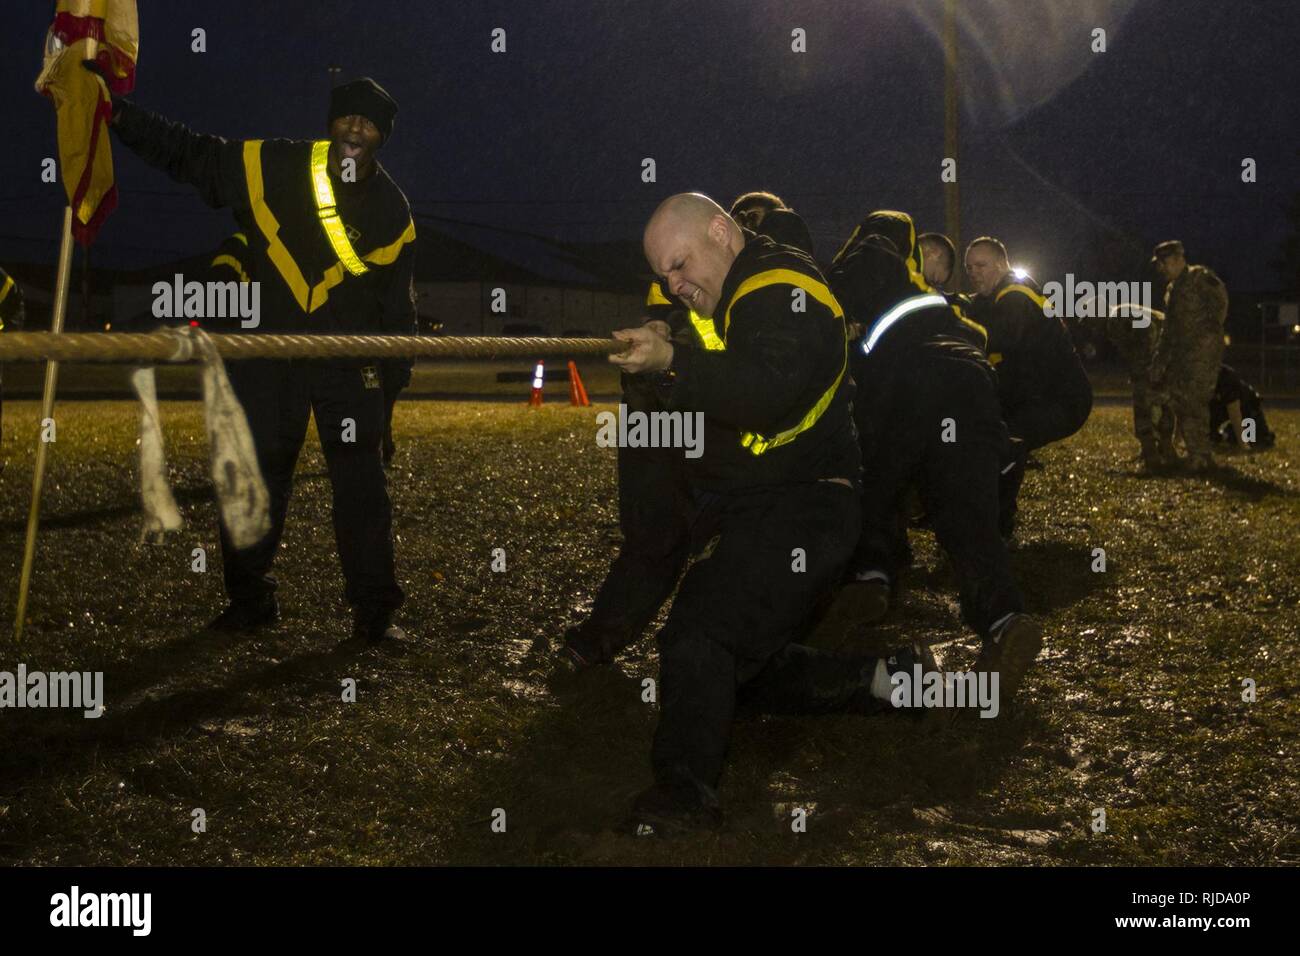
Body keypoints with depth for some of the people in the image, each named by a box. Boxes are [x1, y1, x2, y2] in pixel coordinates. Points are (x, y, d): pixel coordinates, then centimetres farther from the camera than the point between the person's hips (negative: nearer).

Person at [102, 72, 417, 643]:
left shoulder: (391, 211, 1)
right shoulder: (273, 167, -4)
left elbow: (395, 299, 11)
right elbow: (187, 154, 2)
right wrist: (119, 116, -6)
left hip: (350, 359, 0)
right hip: (270, 348, 1)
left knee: (360, 483, -3)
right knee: (254, 474, 6)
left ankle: (374, 610, 7)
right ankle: (250, 599, 21)